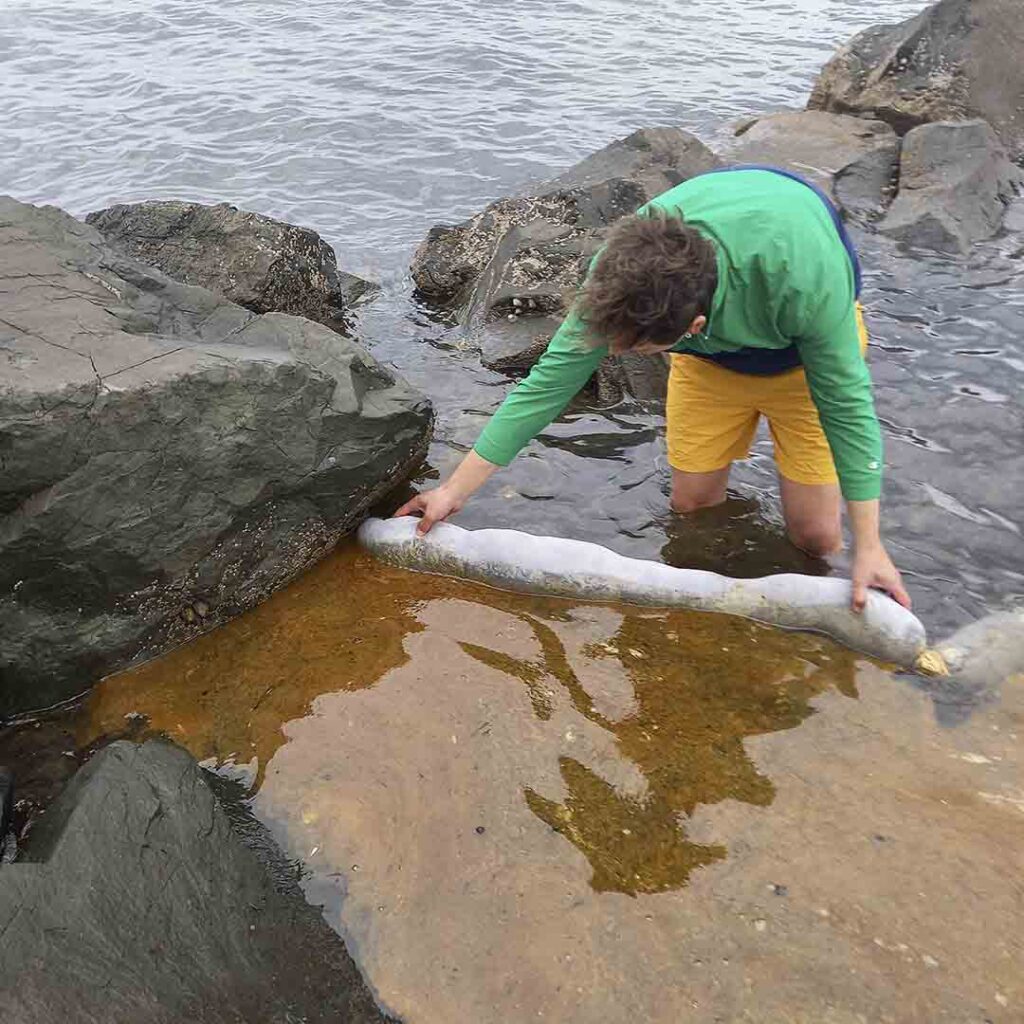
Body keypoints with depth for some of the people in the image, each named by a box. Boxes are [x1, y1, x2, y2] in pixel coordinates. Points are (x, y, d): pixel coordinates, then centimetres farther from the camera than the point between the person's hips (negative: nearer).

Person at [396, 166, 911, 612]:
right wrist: (456, 489, -22)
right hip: (713, 351, 3)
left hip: (807, 341, -2)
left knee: (815, 537, -6)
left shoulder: (802, 275, -45)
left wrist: (868, 544, -27)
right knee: (692, 503, 2)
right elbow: (553, 377, -24)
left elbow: (846, 401, -30)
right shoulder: (627, 268, -33)